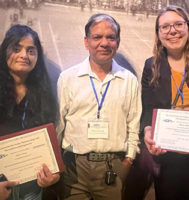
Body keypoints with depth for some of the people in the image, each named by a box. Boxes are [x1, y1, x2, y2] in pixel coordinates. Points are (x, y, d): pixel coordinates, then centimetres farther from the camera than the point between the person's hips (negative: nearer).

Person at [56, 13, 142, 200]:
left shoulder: (129, 81, 4)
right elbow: (56, 125, 3)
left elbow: (134, 126, 7)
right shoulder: (67, 78, 0)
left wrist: (128, 159, 0)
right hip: (74, 166, 0)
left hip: (115, 168, 1)